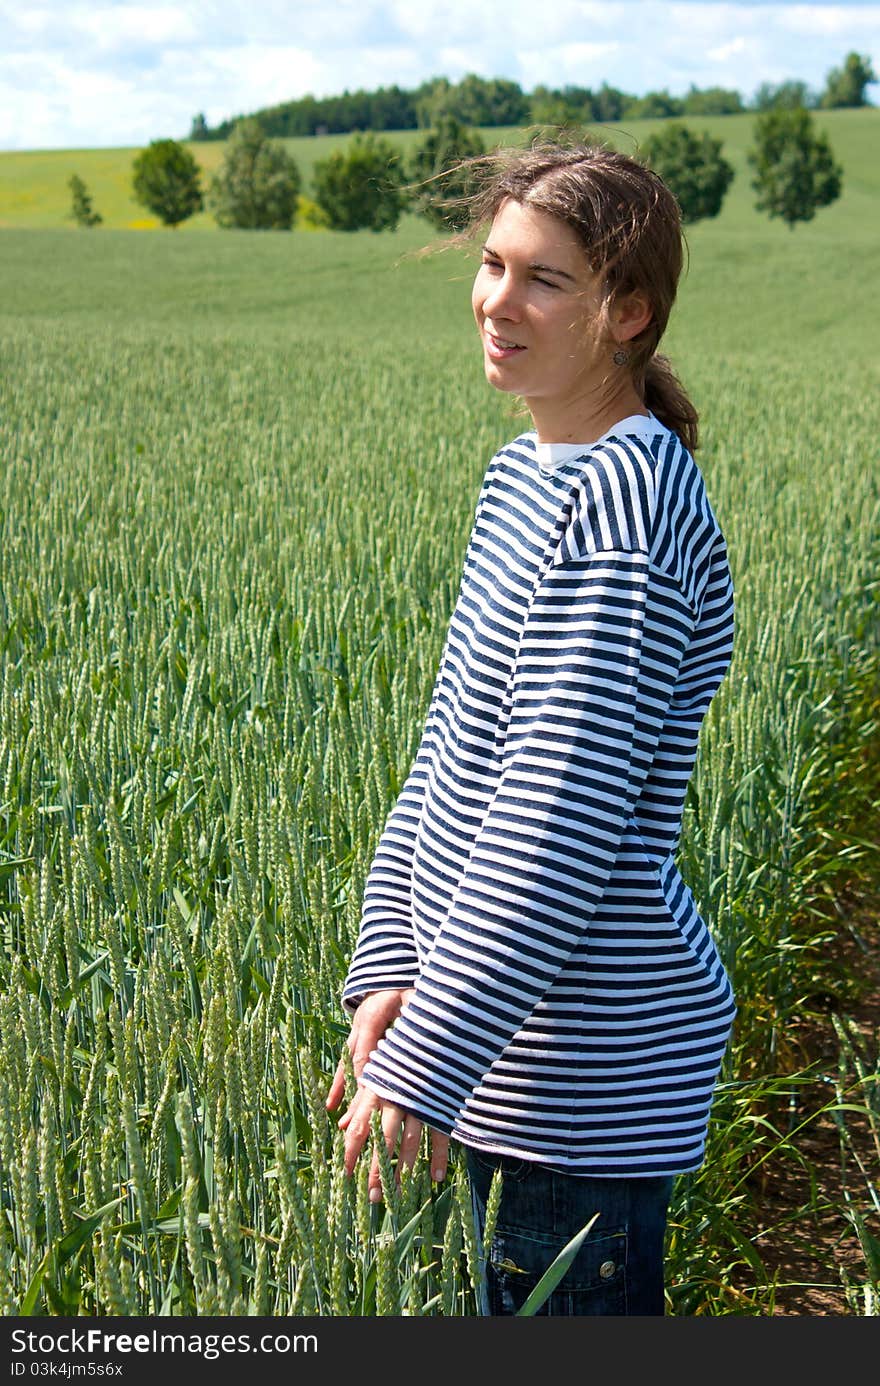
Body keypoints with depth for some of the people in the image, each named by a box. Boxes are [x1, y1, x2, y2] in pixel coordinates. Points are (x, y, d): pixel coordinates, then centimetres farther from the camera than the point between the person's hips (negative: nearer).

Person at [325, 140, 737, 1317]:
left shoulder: (623, 500, -21)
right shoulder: (527, 473, 8)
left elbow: (559, 824, -25)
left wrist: (425, 1063, -21)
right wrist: (394, 972, 4)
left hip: (594, 1053, -9)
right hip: (514, 1025, 9)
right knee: (513, 1305, 23)